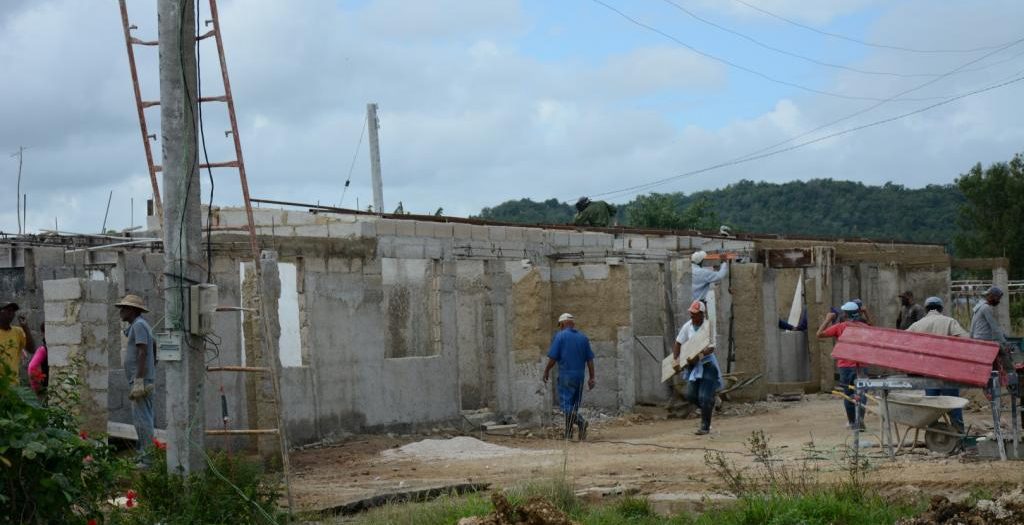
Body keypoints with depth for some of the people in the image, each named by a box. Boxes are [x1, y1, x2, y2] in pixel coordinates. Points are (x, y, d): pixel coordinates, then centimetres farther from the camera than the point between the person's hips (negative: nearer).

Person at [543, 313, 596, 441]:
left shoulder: (560, 336, -5)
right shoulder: (583, 337, 10)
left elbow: (553, 357, -9)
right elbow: (590, 359, 8)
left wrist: (546, 371, 6)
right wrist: (592, 378, 11)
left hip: (566, 376, -5)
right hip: (579, 376, 5)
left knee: (566, 404, -5)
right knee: (574, 405, 11)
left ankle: (581, 422, -29)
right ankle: (568, 434, 14)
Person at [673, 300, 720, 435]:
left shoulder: (708, 327, -16)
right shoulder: (687, 326, -1)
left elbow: (711, 348, -21)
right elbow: (678, 343, 6)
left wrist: (698, 357, -35)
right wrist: (676, 360, -6)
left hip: (707, 364, -6)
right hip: (693, 364, 6)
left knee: (704, 397, -7)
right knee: (690, 395, 3)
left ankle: (705, 426, 5)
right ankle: (709, 407, 31)